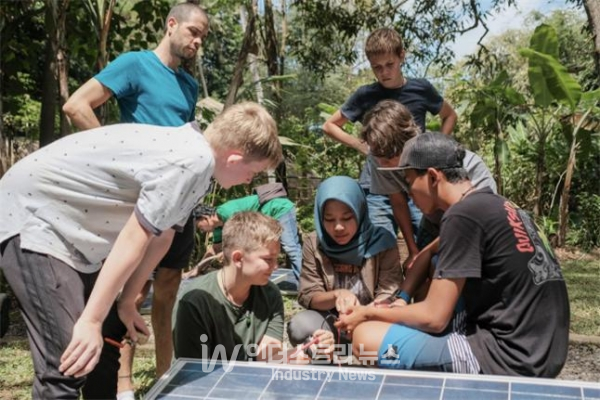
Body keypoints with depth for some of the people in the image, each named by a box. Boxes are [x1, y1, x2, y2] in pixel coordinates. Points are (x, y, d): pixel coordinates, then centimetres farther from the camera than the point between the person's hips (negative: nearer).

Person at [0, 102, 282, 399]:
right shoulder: (193, 161, -24)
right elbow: (134, 238, -25)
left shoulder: (190, 151, 6)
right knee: (67, 365, -15)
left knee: (108, 342, 15)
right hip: (30, 215, -10)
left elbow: (160, 237, 10)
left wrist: (126, 302, 14)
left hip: (63, 221, 10)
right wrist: (91, 321, -21)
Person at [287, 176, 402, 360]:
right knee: (300, 326, -30)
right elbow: (307, 296, -5)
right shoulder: (314, 244, -5)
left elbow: (389, 296, -13)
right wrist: (336, 295, -28)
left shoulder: (382, 243, -11)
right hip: (331, 321, 2)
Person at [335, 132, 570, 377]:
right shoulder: (499, 207, 14)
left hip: (509, 360, -10)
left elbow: (434, 318, -12)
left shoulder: (463, 215, -14)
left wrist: (370, 313, 3)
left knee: (367, 337, -11)